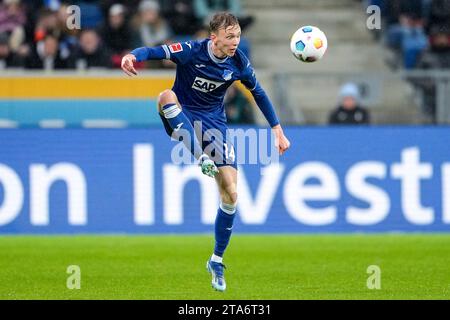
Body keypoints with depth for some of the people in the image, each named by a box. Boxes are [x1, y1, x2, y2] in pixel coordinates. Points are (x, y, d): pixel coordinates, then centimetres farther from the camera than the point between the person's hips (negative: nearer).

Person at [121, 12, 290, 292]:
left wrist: (278, 131, 9)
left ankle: (217, 261, 10)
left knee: (230, 193, -8)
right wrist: (133, 56, -51)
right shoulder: (193, 51, -18)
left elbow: (259, 94, 9)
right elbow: (154, 52, -28)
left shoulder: (239, 63, -7)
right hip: (181, 118, -3)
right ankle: (201, 158, -50)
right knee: (167, 95, -39)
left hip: (214, 122, 3)